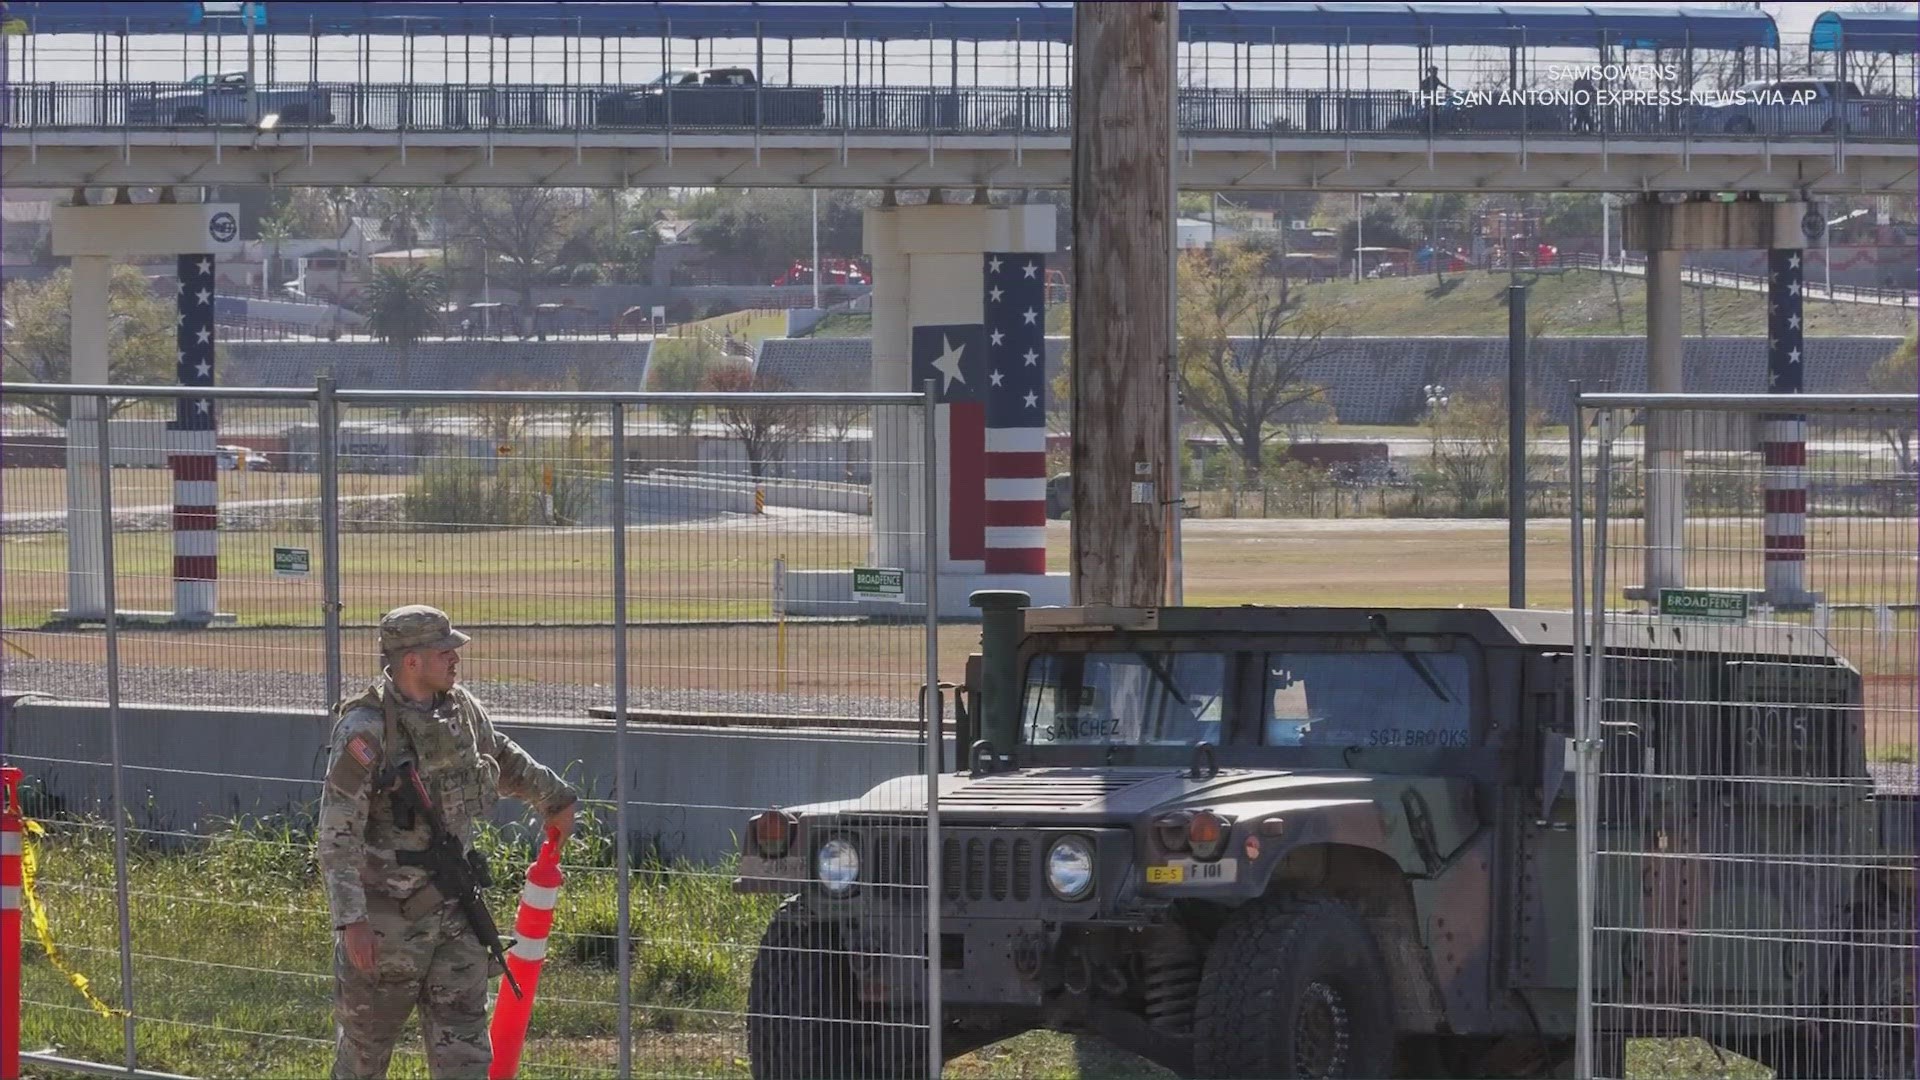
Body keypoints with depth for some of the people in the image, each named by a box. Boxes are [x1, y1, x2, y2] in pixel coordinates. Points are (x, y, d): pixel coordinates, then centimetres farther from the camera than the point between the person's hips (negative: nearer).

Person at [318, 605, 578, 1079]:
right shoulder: (365, 729, -17)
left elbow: (502, 757, 28)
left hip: (452, 910, 6)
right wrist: (350, 920, -27)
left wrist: (555, 796, 41)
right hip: (385, 918, -6)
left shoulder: (459, 709, 4)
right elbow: (338, 835, -20)